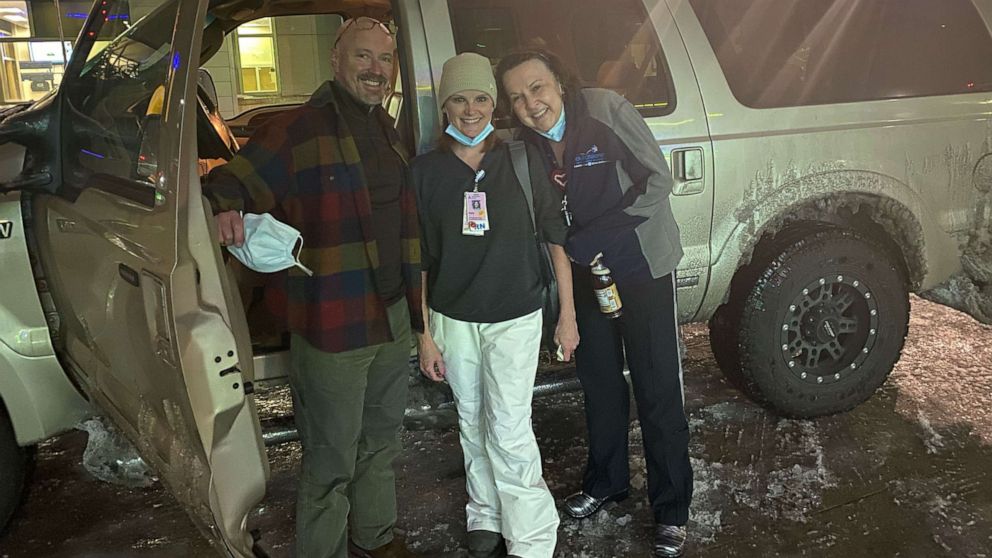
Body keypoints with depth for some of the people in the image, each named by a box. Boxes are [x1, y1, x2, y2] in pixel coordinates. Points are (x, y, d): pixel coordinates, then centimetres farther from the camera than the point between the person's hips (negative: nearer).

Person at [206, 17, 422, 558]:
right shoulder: (297, 129, -10)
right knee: (331, 462, 2)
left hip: (393, 318, 8)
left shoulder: (388, 136, 13)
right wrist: (227, 210, -34)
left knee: (382, 442, 22)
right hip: (332, 326, -7)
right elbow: (230, 181, -13)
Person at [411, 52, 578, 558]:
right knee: (472, 423, 15)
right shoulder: (425, 171, -3)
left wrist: (568, 315, -1)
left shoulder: (523, 160, -6)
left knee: (509, 431, -5)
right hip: (453, 320, 2)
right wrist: (424, 334, 0)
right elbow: (419, 260, 1)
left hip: (515, 318, -2)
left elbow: (555, 237, -1)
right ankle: (485, 516, 35)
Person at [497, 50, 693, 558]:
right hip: (585, 269, 5)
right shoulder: (525, 145, -7)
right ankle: (606, 479, 39)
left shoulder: (607, 110, -21)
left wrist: (594, 238, -25)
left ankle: (671, 509, 15)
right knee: (598, 378, 18)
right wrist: (573, 250, -13)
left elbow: (658, 181, -21)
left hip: (642, 265, -5)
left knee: (657, 389, -1)